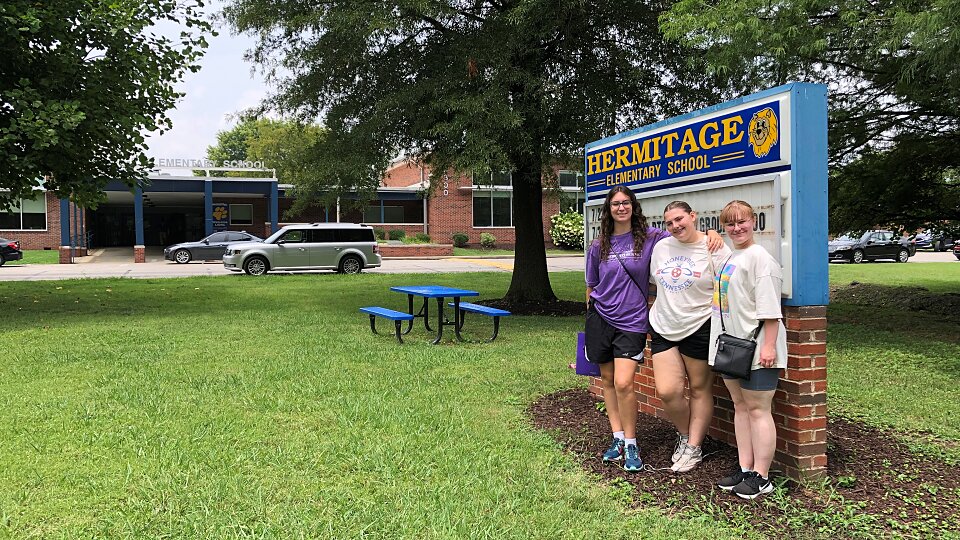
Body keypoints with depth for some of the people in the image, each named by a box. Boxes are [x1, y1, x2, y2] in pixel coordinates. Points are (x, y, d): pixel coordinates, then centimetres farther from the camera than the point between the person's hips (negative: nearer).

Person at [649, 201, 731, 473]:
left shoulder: (715, 249, -8)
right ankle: (685, 434, 22)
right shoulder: (661, 247, 8)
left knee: (700, 389, 8)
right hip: (663, 329, 4)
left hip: (699, 329, -4)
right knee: (667, 391, -4)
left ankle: (694, 447, 22)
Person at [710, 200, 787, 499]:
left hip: (756, 348, -9)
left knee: (757, 409, -3)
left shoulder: (760, 258, -12)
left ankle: (761, 476, 5)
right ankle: (744, 468, 22)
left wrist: (769, 346, -22)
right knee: (740, 406, 13)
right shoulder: (729, 258, 16)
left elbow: (770, 309, -18)